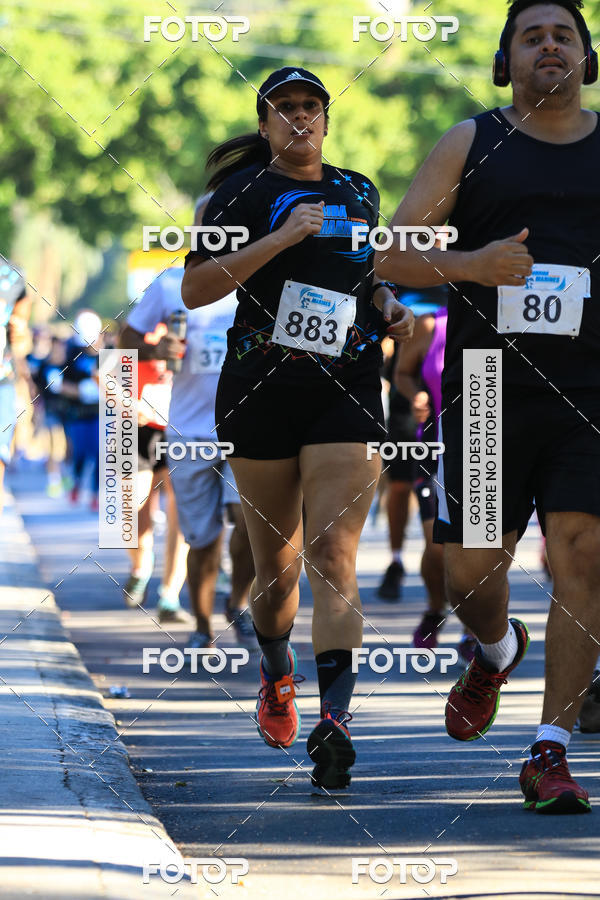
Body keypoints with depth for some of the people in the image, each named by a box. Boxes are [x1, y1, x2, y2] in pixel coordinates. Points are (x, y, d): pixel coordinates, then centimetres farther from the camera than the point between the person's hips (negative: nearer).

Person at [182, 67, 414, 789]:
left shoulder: (358, 194, 14)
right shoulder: (243, 191, 2)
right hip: (259, 391, -1)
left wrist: (389, 308, 9)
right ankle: (275, 669, 40)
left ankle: (334, 723, -23)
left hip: (347, 391, 1)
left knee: (333, 555, -13)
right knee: (276, 561, 9)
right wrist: (278, 240, -17)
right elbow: (193, 290, -8)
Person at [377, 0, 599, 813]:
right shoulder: (470, 145, 6)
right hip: (487, 389, 0)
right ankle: (498, 650, 40)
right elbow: (392, 257, 2)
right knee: (469, 571, 3)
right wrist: (473, 265, -15)